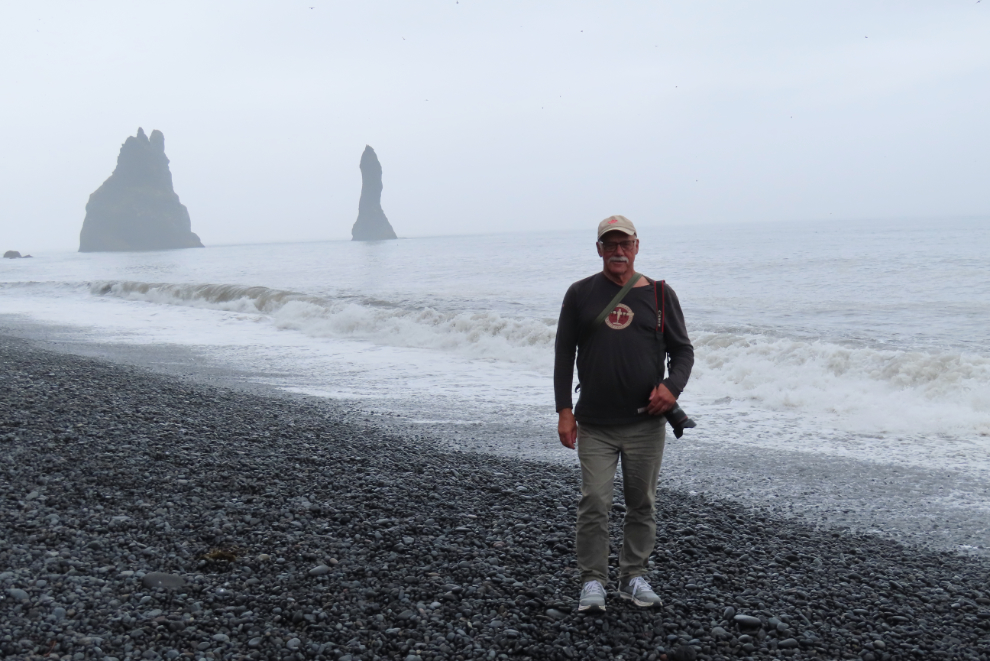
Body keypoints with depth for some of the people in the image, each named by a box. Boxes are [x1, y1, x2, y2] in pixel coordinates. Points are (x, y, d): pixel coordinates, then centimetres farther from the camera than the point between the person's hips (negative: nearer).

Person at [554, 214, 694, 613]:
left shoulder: (659, 295, 5)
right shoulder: (580, 294, 4)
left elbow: (682, 350, 9)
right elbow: (564, 353, 5)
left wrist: (673, 386, -12)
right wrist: (564, 410, -2)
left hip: (645, 423, 1)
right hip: (594, 425, -1)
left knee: (642, 505, 10)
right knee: (594, 504, -5)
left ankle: (633, 576, 24)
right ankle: (592, 581, 8)